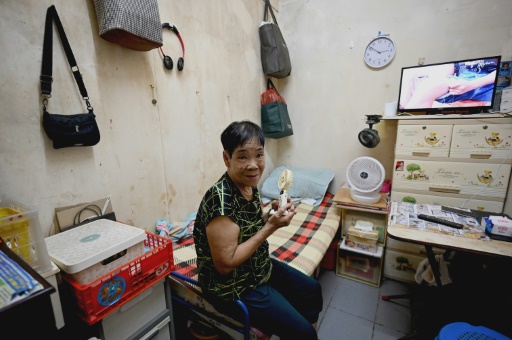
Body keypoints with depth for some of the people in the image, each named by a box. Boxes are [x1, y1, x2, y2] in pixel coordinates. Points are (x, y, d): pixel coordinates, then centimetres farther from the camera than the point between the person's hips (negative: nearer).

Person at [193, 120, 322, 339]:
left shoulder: (249, 185, -6)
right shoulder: (222, 200, -32)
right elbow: (225, 264, -27)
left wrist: (272, 215, -11)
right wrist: (271, 227, -27)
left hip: (259, 268, 8)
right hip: (233, 286, -8)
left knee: (312, 290, 20)